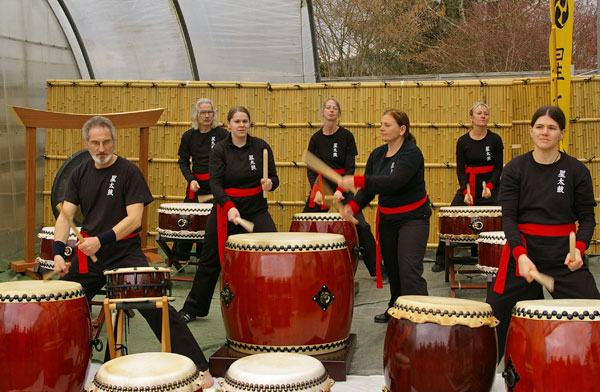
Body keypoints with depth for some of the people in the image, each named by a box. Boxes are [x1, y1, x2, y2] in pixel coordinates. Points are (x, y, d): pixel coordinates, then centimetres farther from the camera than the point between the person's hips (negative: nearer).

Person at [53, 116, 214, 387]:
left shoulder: (128, 172, -7)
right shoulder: (80, 174, 8)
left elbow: (134, 218, -15)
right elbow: (66, 215, 3)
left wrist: (101, 239, -27)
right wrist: (58, 251, -13)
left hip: (125, 252, -5)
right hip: (88, 254, 5)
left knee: (156, 307, -15)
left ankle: (200, 369, -12)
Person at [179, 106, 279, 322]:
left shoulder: (261, 147, 0)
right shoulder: (220, 150, -4)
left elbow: (274, 178, 2)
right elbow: (215, 183, -13)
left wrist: (269, 183, -23)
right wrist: (229, 207, -29)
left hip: (256, 208, 1)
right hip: (225, 208, -1)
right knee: (211, 260, 7)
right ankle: (193, 308, 23)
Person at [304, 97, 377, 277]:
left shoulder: (346, 136, -4)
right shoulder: (316, 138, 3)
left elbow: (350, 168, -7)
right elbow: (311, 169, 2)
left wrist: (340, 190, -20)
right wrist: (316, 190, -14)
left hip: (343, 185, -2)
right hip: (321, 185, 2)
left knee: (361, 226, -10)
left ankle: (377, 270, 0)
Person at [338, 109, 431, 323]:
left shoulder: (411, 153, -19)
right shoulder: (377, 155, 4)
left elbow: (394, 182, -34)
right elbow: (368, 189, 3)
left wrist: (356, 181, -38)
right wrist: (353, 206, -17)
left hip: (413, 218, -7)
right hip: (387, 218, 7)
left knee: (409, 270, -17)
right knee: (392, 267, 17)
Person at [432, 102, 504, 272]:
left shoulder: (495, 139, -3)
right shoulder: (463, 141, 0)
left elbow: (498, 168, -3)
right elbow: (460, 170, -2)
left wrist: (489, 187, -20)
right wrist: (466, 192, -17)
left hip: (491, 189, -1)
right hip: (468, 187, 1)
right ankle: (441, 260, 5)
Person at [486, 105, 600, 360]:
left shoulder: (576, 171, 2)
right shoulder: (515, 169, 1)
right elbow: (508, 216, -4)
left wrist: (579, 248, -16)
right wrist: (520, 255, -19)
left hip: (563, 251, 0)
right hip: (523, 248, 0)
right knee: (497, 311, 4)